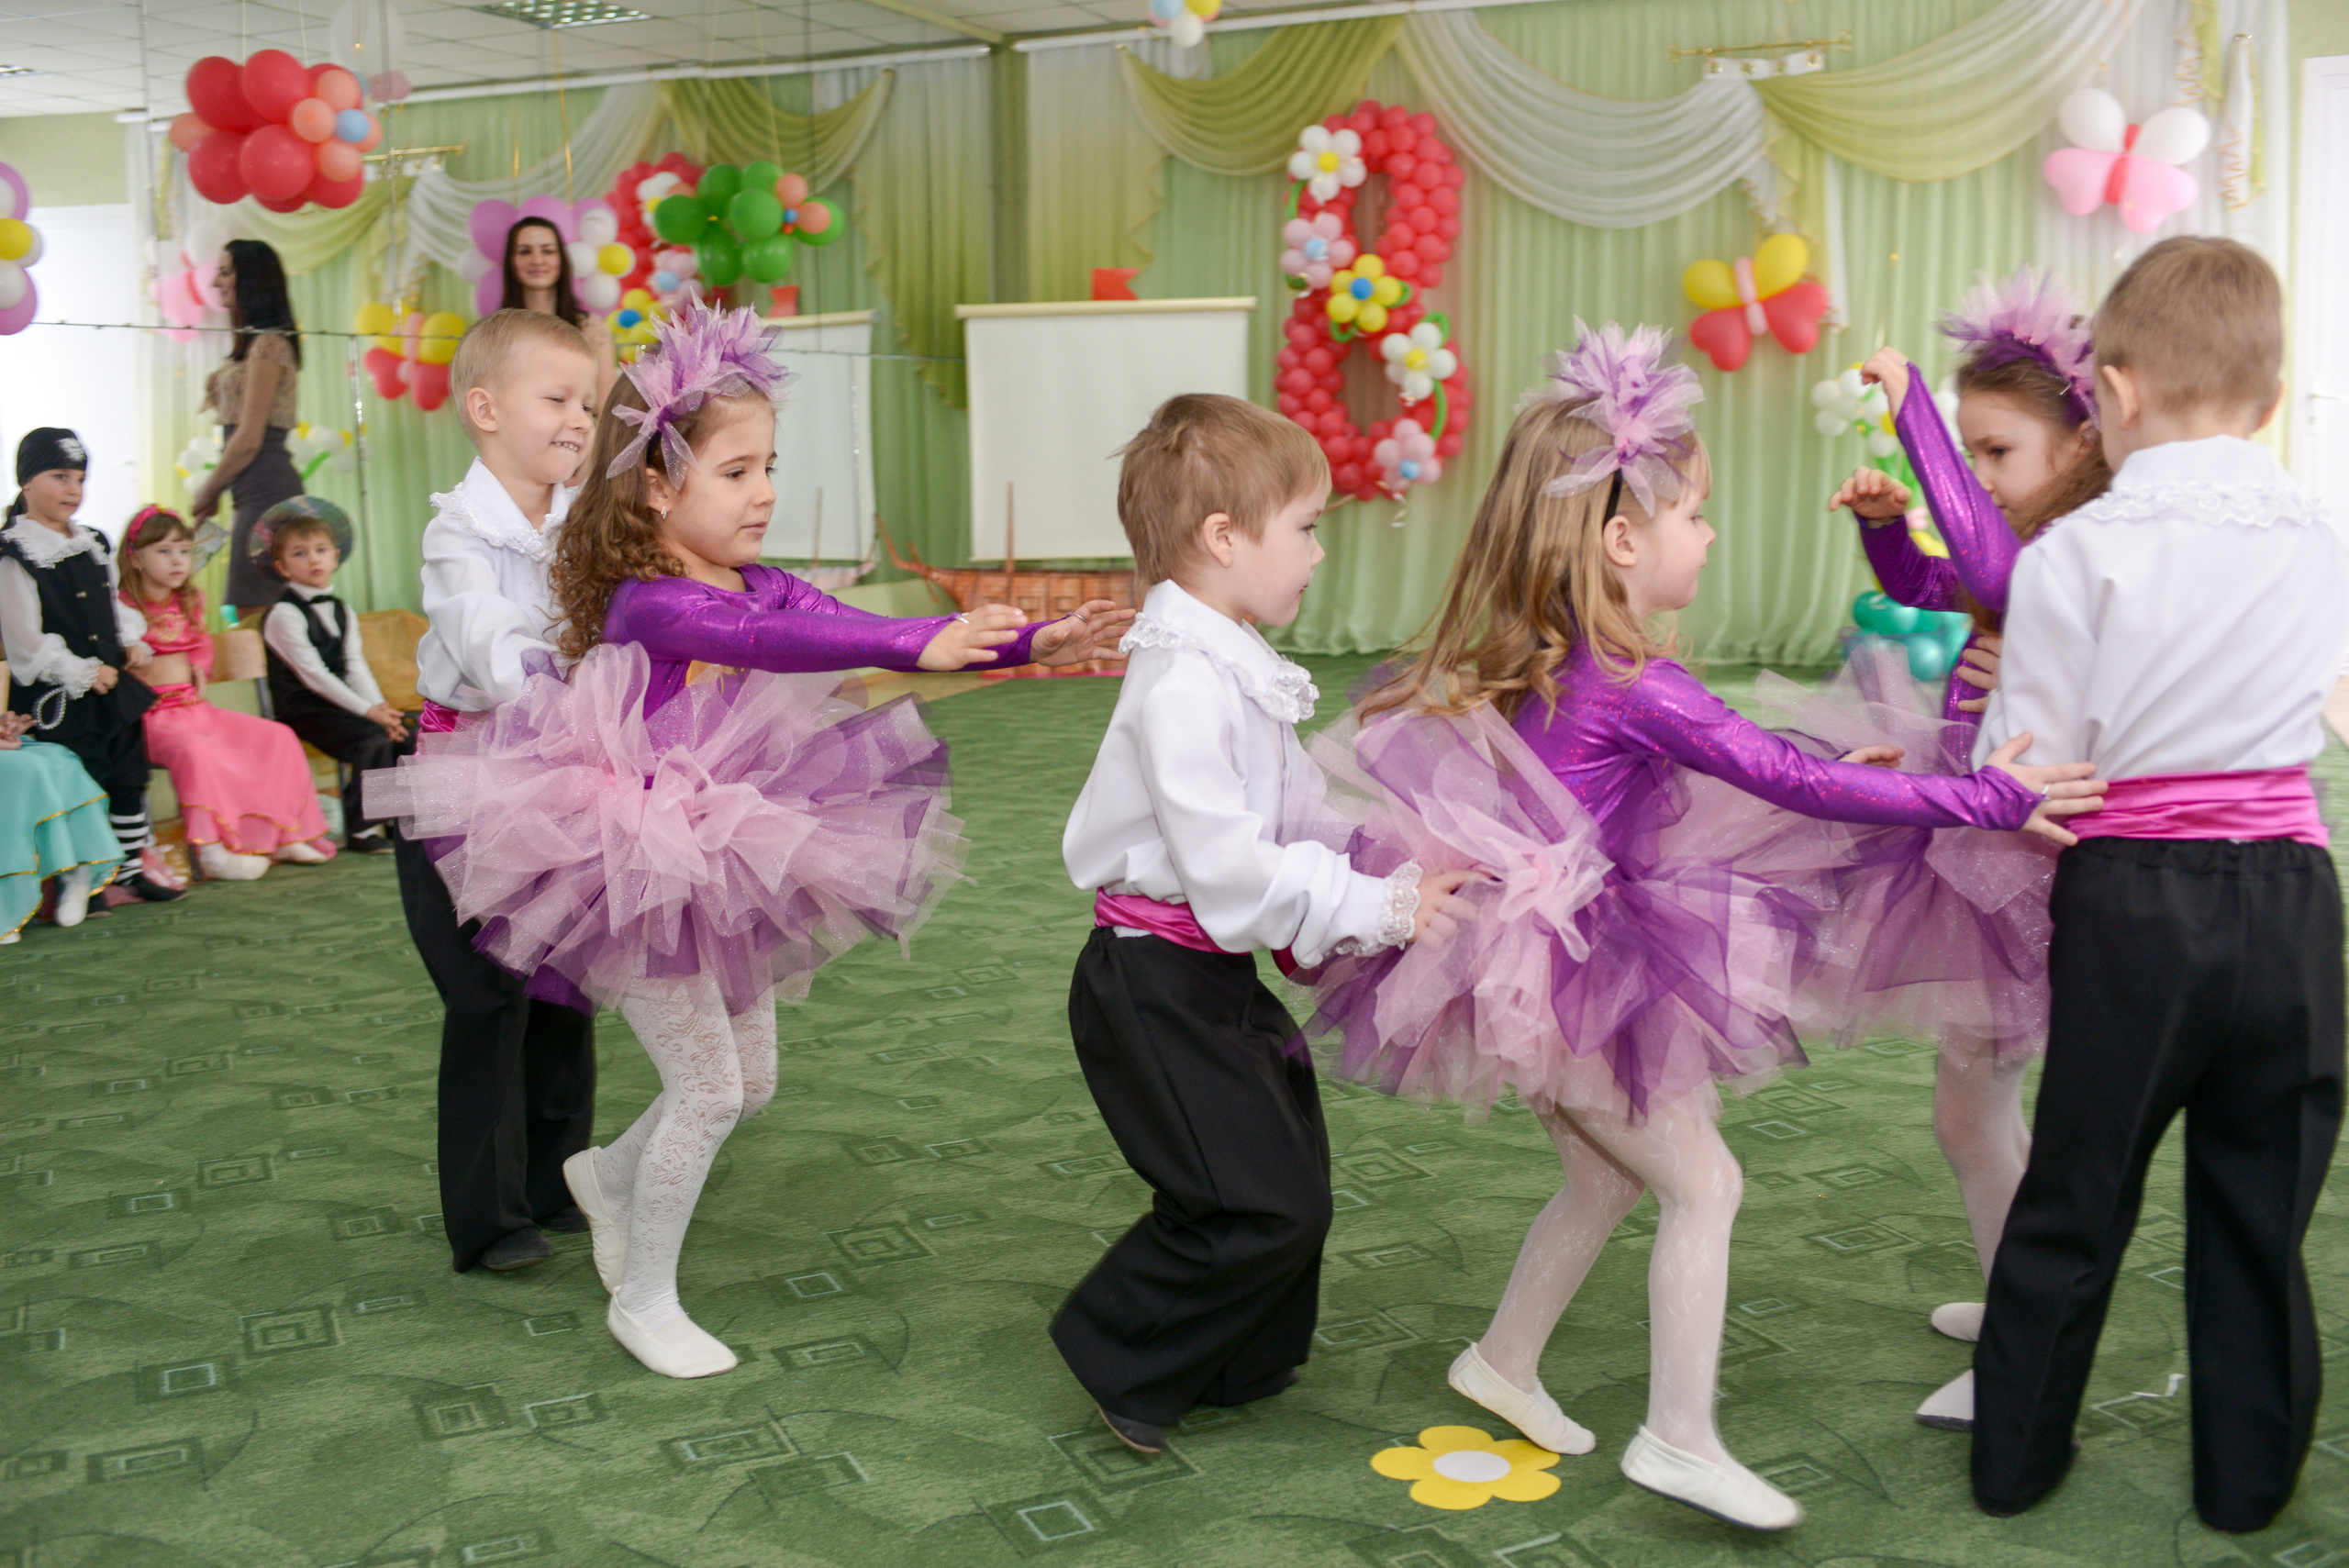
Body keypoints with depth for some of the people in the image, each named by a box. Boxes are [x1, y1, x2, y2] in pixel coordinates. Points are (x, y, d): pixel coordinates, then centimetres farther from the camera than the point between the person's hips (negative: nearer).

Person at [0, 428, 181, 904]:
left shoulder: (93, 546, 11)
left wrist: (131, 640, 5)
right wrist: (83, 673, -17)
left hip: (111, 688, 8)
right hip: (59, 701, -8)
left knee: (129, 778, 13)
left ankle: (130, 869, 24)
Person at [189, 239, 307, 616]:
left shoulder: (268, 344, -11)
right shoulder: (254, 341, 19)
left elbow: (249, 440, -13)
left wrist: (208, 490, -3)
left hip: (265, 490, -10)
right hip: (257, 490, 10)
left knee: (251, 611, -10)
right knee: (244, 611, 9)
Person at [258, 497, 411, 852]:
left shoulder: (343, 612, 15)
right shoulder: (284, 614, -9)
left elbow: (356, 667, 8)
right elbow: (313, 675, -16)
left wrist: (381, 708, -9)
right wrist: (367, 711, -20)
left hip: (341, 703, 7)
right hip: (303, 710, -7)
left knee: (407, 734, -11)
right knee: (373, 740, -27)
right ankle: (362, 829, -18)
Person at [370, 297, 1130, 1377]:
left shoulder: (764, 587, 2)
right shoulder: (645, 604, -22)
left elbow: (840, 628, -6)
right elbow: (766, 642, -41)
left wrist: (1030, 641, -18)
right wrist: (920, 646, -53)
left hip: (732, 865, 8)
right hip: (643, 873, -8)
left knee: (750, 1081, 17)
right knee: (709, 1087, -3)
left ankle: (610, 1176, 45)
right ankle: (644, 1299, 19)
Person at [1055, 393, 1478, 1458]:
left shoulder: (1235, 669, 10)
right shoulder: (1183, 686, -24)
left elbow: (1293, 825, 13)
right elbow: (1229, 869, -27)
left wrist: (1397, 881, 3)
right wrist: (1379, 910, -22)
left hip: (1215, 974, 10)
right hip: (1154, 986, -10)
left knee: (1289, 1184, 17)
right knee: (1259, 1205, -7)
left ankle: (1239, 1363, 36)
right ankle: (1118, 1358, 13)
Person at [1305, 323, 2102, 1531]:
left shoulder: (1534, 658, 6)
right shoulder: (1632, 685, -22)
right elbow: (1796, 782, -24)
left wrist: (1819, 777, 19)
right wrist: (1986, 799, -21)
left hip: (1533, 971, 9)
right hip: (1574, 979, -9)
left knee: (1605, 1178, 24)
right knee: (1701, 1182, 2)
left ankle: (1504, 1363, 38)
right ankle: (1679, 1441, 9)